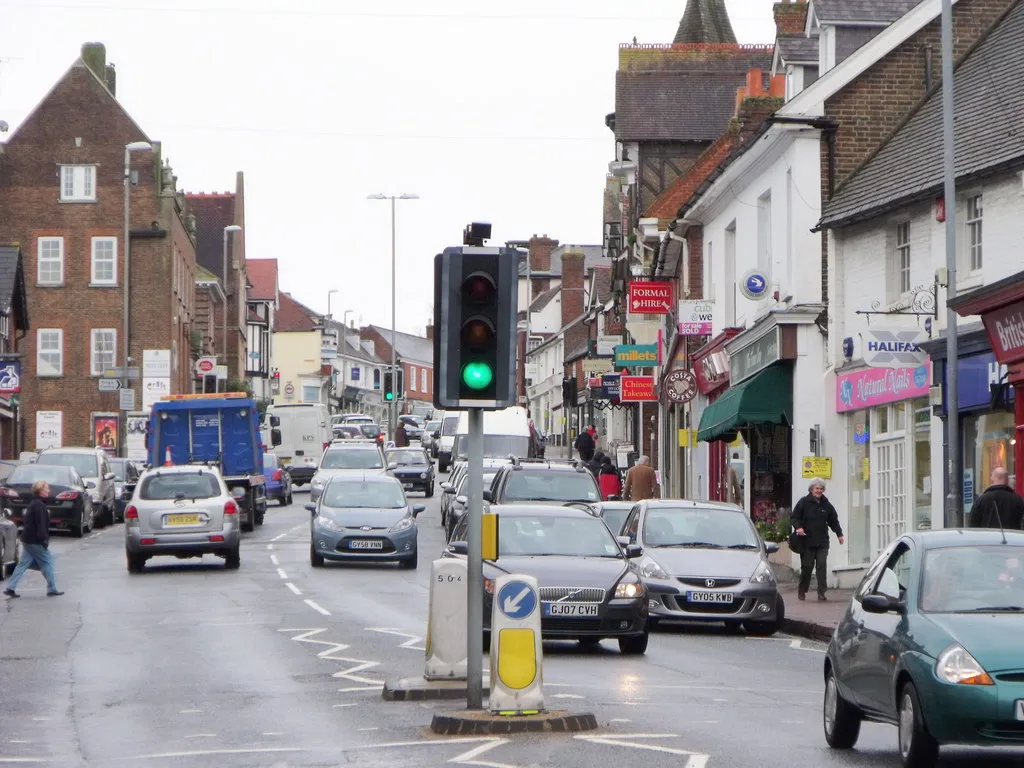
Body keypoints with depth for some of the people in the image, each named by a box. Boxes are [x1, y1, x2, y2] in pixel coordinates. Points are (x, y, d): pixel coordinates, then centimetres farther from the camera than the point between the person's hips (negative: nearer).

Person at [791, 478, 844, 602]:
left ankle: (821, 592, -6)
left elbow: (833, 520, 20)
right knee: (806, 566, 2)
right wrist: (798, 527, -16)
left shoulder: (826, 504, 11)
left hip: (822, 542, 3)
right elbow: (794, 517, 2)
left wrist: (839, 533, 15)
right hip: (807, 541, -2)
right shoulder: (803, 502, 0)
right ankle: (802, 591, 19)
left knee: (822, 566, -6)